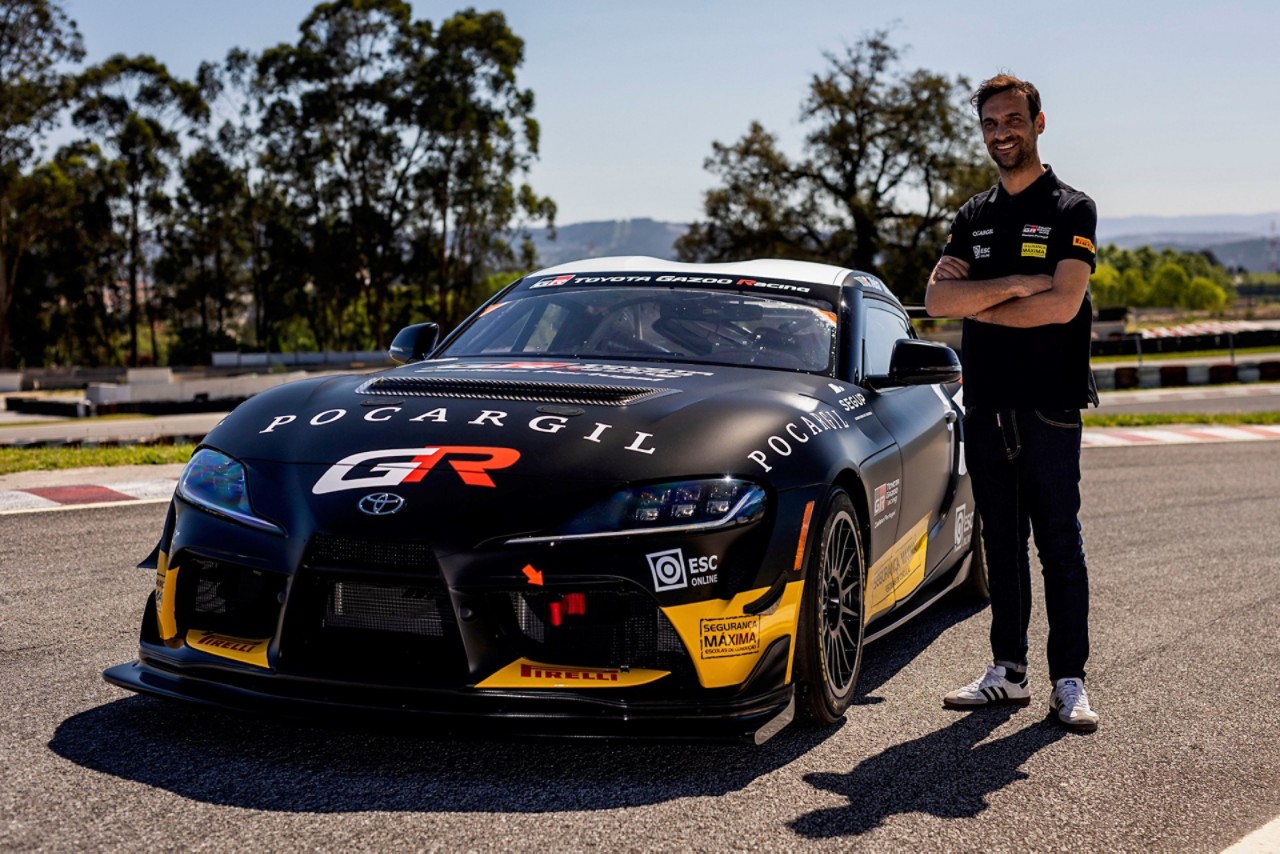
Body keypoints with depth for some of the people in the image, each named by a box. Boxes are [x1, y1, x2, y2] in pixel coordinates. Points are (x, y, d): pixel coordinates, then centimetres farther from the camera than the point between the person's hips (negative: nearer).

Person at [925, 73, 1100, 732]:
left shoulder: (1071, 210, 0)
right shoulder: (973, 217, 14)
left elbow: (1063, 305, -15)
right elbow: (937, 300, 0)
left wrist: (976, 303, -7)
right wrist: (1014, 286, -12)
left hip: (1048, 406, -5)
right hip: (985, 406, 5)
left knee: (1060, 546, -1)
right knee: (1002, 543, 10)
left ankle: (1069, 682, 3)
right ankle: (1007, 671, 17)